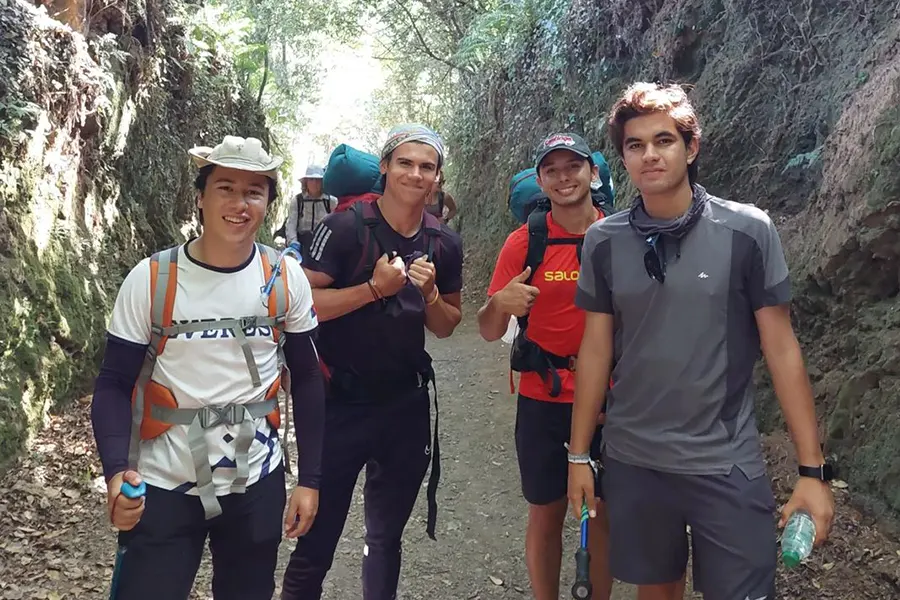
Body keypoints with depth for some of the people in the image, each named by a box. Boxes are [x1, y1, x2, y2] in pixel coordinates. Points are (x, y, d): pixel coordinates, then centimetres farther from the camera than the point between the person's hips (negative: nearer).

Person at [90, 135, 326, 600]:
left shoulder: (286, 279, -6)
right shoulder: (150, 279, -10)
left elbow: (306, 380, 2)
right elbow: (114, 383, -5)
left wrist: (310, 479, 2)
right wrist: (116, 471, -21)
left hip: (257, 483, 2)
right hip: (163, 487, -1)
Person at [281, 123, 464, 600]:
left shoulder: (444, 243, 4)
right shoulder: (344, 227, -10)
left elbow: (446, 327, 10)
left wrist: (430, 292, -10)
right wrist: (374, 287, -23)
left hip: (406, 404, 4)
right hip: (341, 402, -4)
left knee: (386, 537, 18)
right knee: (318, 538, 4)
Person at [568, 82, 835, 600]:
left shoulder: (748, 231, -8)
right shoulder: (604, 241, -2)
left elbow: (781, 348, -4)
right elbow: (597, 350, 4)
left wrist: (813, 468, -6)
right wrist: (579, 454, 6)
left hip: (727, 465, -2)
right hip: (631, 461, 2)